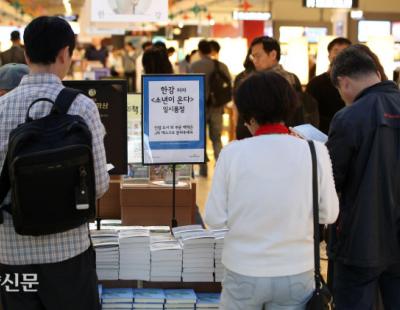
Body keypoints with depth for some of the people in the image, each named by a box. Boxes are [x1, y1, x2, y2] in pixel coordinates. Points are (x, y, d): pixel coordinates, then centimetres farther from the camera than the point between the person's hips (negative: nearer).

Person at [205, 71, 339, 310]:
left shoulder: (233, 152, -11)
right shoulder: (315, 152, -9)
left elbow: (215, 218, -7)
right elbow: (329, 214, -2)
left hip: (244, 271, -1)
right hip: (296, 272, 1)